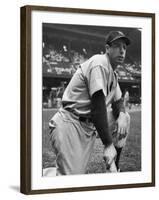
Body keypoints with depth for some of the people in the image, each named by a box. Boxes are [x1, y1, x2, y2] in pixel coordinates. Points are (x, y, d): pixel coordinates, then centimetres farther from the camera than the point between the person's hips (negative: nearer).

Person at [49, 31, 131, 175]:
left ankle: (114, 168, 12)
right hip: (70, 124, -10)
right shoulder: (99, 63, -14)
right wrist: (108, 144, -22)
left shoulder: (112, 73, 16)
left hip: (90, 124, 10)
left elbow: (117, 100, 23)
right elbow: (98, 106, -21)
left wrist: (121, 114, -3)